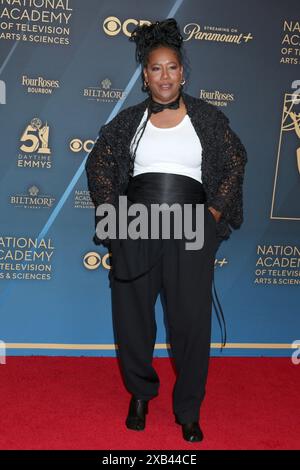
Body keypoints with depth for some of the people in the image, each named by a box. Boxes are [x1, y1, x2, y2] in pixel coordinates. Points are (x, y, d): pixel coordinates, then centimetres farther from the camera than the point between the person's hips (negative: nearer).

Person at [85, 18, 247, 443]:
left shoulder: (206, 116, 7)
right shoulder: (129, 119, 10)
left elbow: (236, 160, 11)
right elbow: (99, 162, 16)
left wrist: (216, 211, 2)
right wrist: (113, 212, 5)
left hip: (191, 229, -1)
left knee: (192, 321, -1)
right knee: (133, 316, 8)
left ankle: (188, 411, 16)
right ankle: (140, 392, 30)